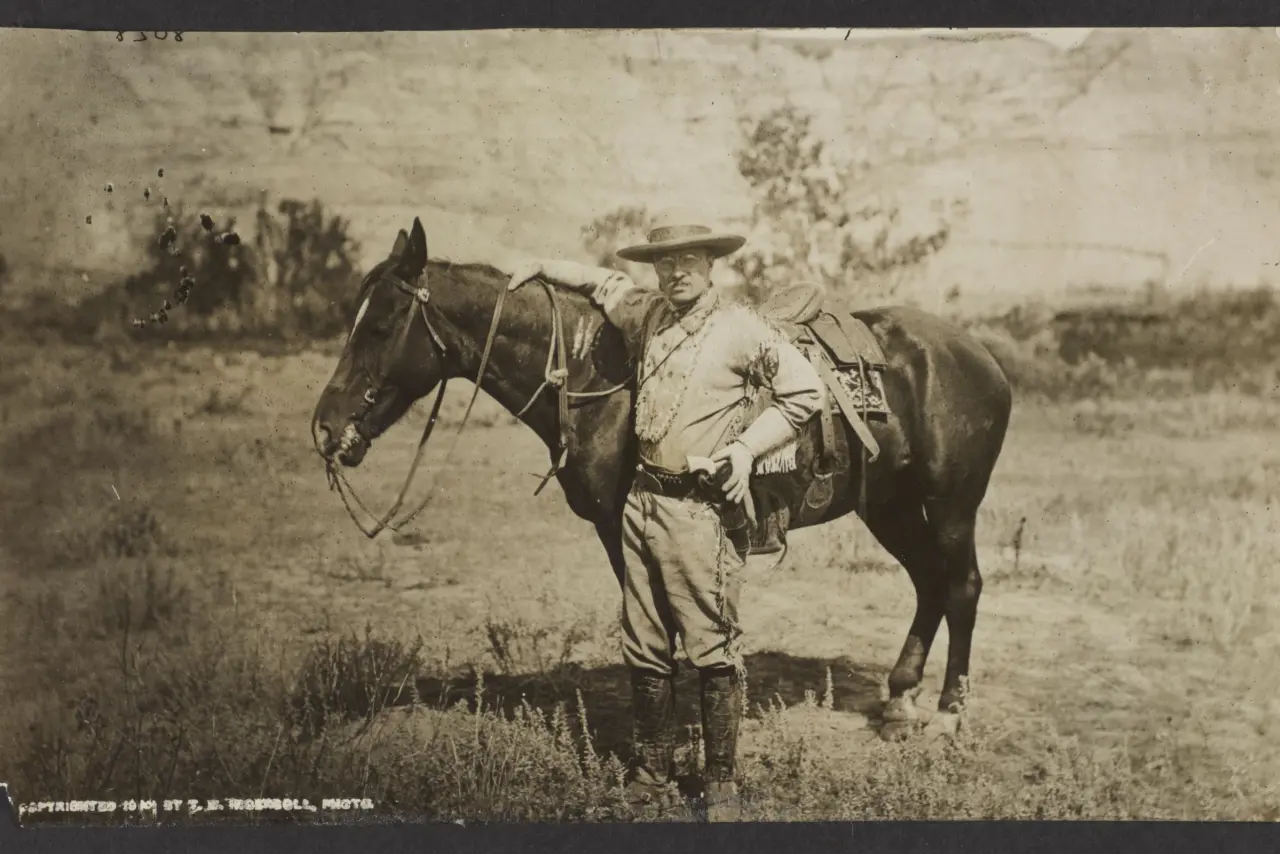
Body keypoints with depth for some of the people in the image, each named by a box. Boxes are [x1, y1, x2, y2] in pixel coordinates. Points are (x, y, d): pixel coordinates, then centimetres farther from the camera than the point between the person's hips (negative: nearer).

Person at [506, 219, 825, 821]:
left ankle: (720, 786, 9)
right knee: (644, 651, 11)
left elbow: (805, 391, -4)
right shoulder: (645, 315, 10)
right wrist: (543, 268, 21)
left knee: (712, 651, -3)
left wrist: (747, 445, -9)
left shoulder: (741, 329, -6)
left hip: (701, 507, -6)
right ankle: (652, 779, 23)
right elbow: (602, 282, 30)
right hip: (643, 498, 6)